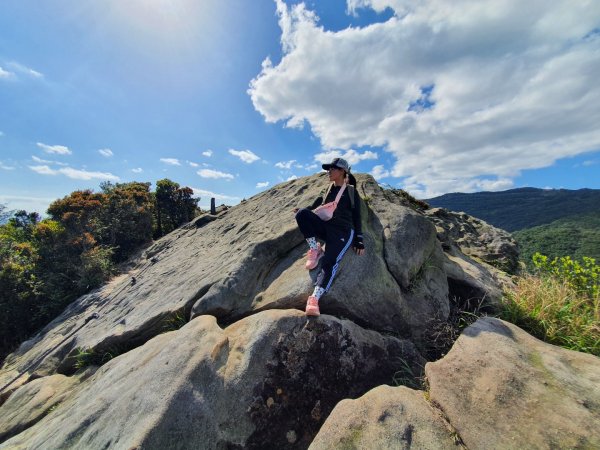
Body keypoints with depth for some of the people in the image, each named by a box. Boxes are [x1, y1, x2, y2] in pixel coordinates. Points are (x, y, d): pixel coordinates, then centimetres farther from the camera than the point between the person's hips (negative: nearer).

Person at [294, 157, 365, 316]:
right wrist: (302, 211, 11)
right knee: (302, 214, -25)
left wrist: (359, 241, -2)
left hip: (343, 232, -4)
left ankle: (314, 299, -39)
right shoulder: (328, 190, 23)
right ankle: (315, 250, -15)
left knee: (330, 261, -30)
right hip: (325, 227, 4)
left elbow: (356, 218, 6)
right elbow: (316, 207, 25)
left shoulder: (351, 191, 10)